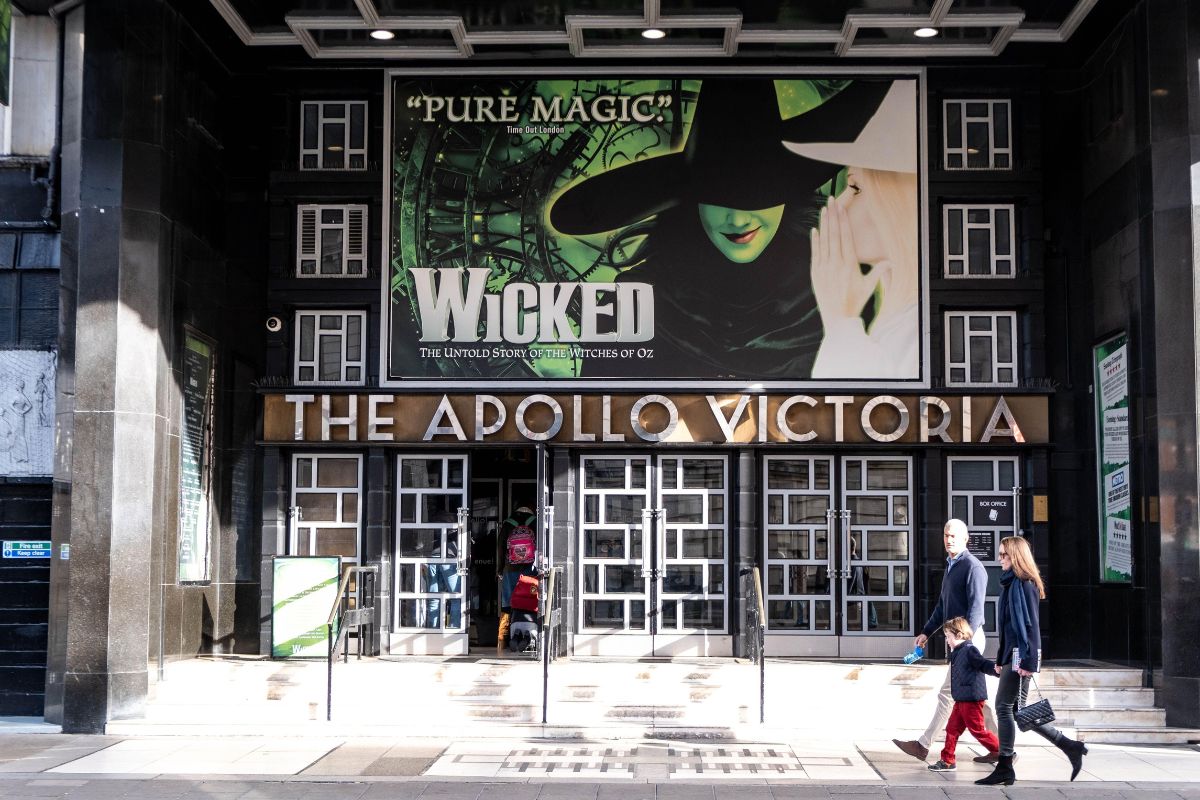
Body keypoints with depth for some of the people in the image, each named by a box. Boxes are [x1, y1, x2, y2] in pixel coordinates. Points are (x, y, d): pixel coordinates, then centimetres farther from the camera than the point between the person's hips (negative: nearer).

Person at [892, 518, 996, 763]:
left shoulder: (973, 567, -11)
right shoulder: (950, 567, 18)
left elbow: (975, 608, -19)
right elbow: (942, 606, 25)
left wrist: (965, 640, -25)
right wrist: (926, 632, 21)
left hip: (969, 638, -10)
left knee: (948, 693, -7)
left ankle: (923, 746, -5)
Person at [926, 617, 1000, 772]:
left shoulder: (969, 650, -13)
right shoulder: (957, 653, 16)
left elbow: (983, 664, -22)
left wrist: (996, 668, -41)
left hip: (972, 699, -10)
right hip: (961, 700, 10)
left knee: (978, 730, -4)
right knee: (952, 729, 9)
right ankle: (947, 761, 15)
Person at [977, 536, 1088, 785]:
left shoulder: (1024, 584, -11)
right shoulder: (1010, 583, 17)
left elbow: (1031, 624, -17)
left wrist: (1028, 661, -21)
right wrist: (1001, 658, 21)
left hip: (1021, 655, -10)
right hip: (1012, 654, 10)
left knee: (1004, 707, -5)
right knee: (1016, 710, 9)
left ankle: (1005, 768, 1)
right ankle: (1070, 747, 15)